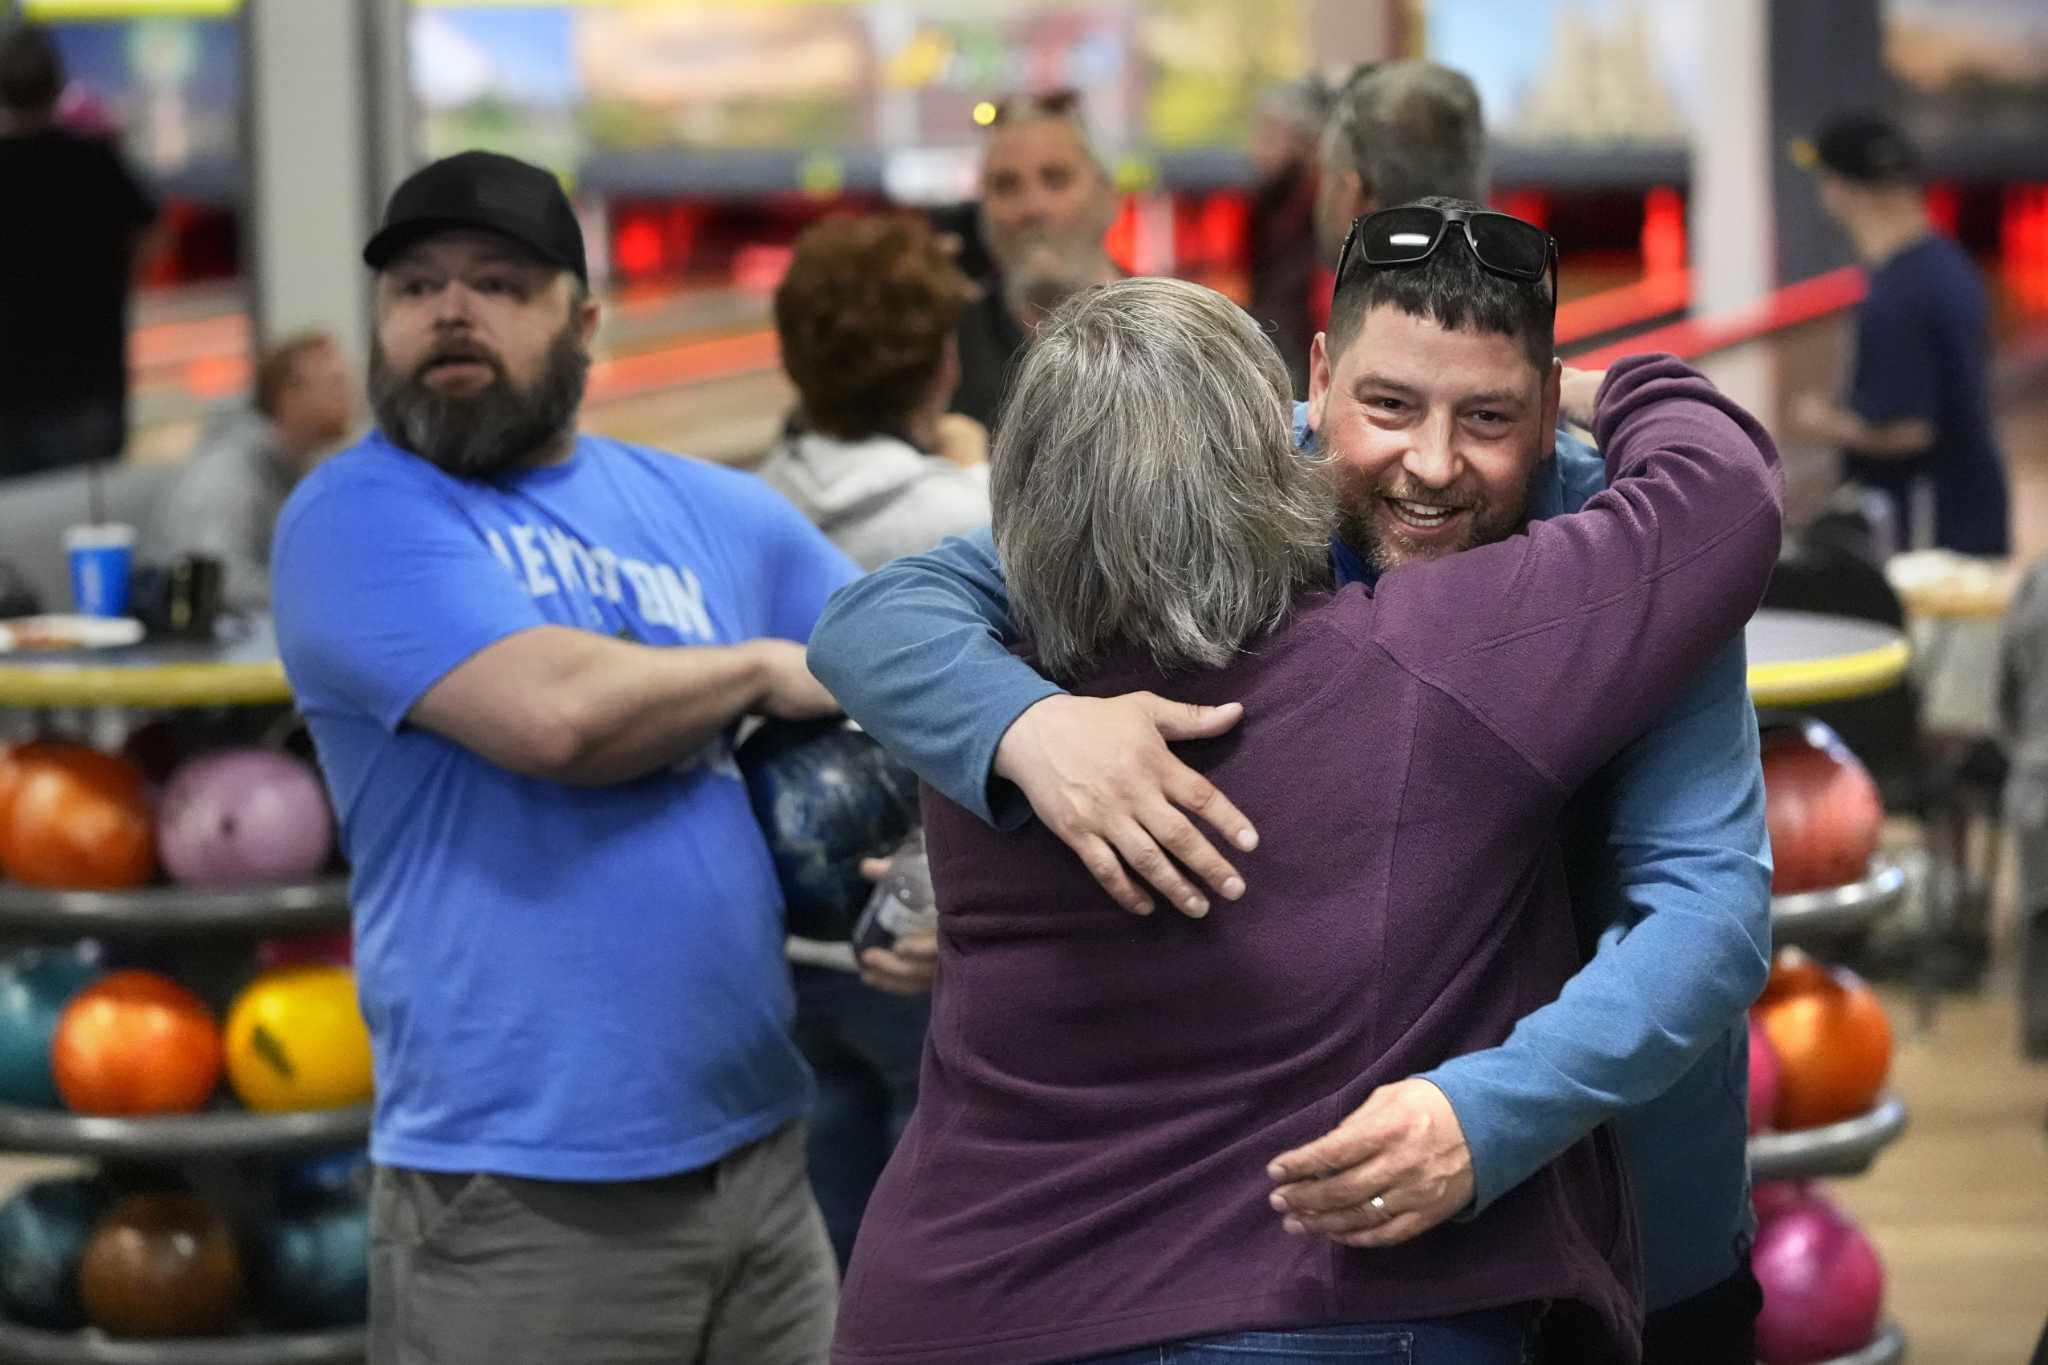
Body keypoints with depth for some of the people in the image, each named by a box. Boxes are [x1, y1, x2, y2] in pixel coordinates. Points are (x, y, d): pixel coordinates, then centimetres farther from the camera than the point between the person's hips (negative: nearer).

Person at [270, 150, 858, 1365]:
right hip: (522, 1197, -5)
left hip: (760, 1153, 5)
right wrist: (764, 669, -3)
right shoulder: (359, 517, -6)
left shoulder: (712, 511, 11)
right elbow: (553, 712, -21)